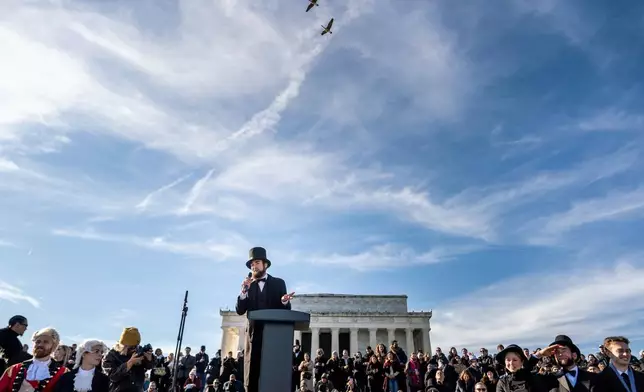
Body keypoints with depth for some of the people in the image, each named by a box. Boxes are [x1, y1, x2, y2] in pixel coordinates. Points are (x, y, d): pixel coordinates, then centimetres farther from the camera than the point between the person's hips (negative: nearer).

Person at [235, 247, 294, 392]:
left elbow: (286, 310, 4)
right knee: (251, 376, -1)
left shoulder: (278, 283, 8)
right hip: (254, 334, 1)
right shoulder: (248, 285, 11)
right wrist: (244, 291, -11)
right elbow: (240, 310, 3)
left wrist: (284, 302, -18)